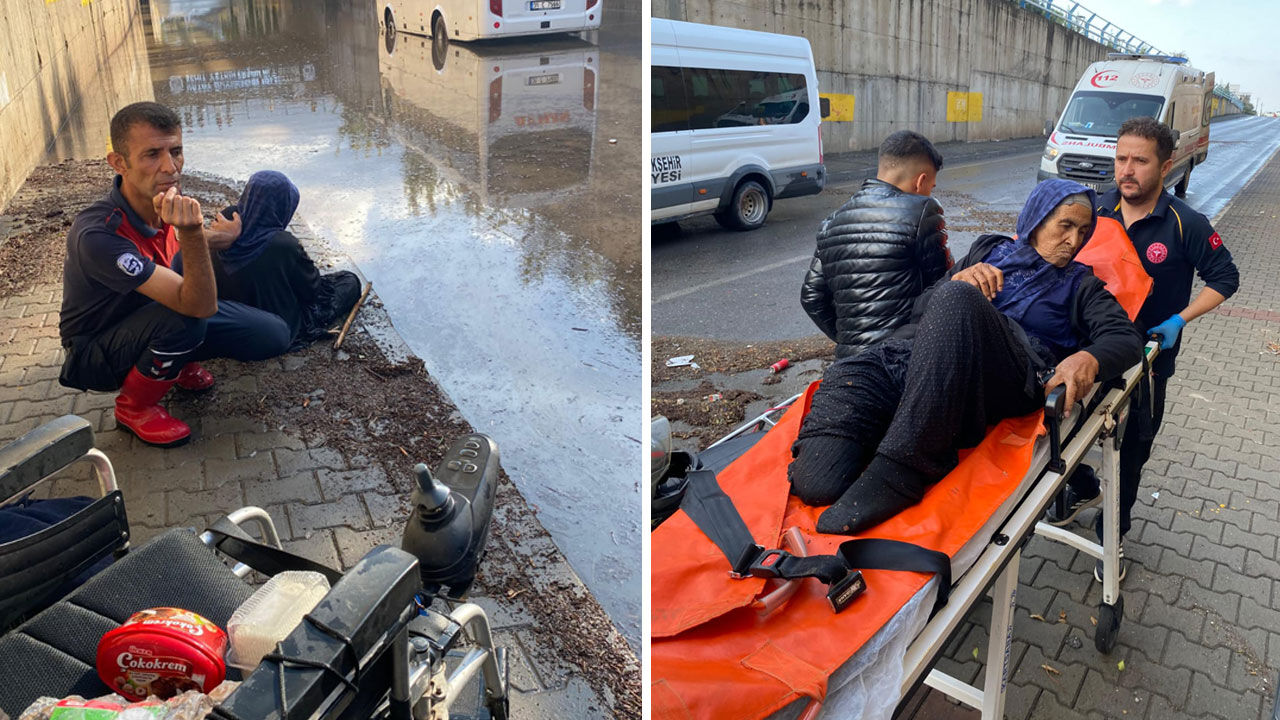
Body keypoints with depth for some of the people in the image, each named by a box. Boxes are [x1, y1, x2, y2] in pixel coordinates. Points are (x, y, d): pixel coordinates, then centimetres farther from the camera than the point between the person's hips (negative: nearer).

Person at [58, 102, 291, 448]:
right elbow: (200, 306, -42)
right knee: (183, 318, -37)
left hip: (159, 320, 6)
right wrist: (192, 234, -53)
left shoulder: (164, 198, -13)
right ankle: (134, 408, -8)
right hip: (97, 353, -6)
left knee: (272, 335, -11)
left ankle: (178, 362, 14)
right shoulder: (96, 234, -36)